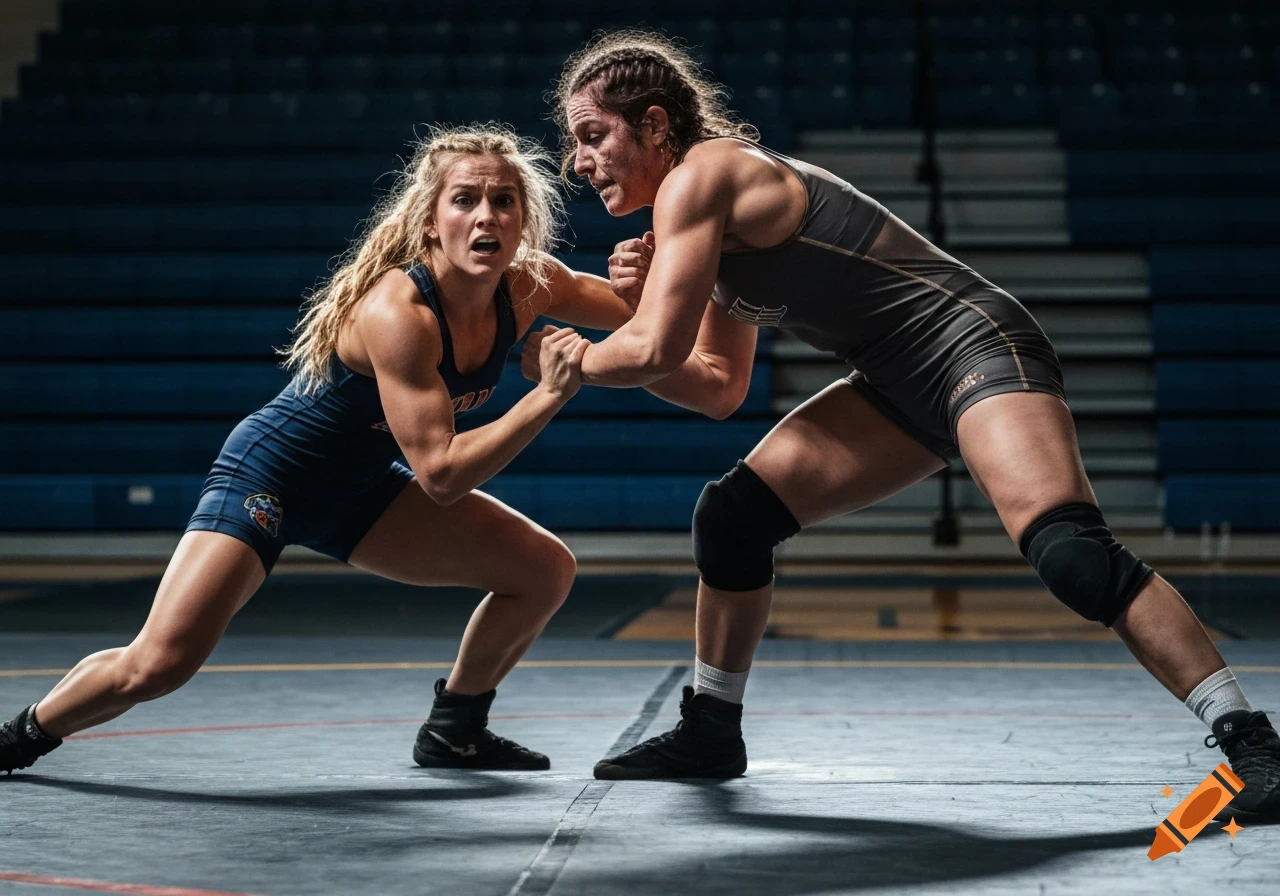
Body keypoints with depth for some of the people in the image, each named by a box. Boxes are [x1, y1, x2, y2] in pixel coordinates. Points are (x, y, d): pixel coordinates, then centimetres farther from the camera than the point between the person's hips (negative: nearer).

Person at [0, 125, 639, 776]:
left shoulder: (529, 288, -12)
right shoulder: (397, 312, -32)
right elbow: (439, 473, -33)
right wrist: (550, 396, -36)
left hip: (360, 490, 7)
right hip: (270, 473, -7)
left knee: (546, 569, 0)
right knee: (160, 663, -20)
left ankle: (453, 733, 20)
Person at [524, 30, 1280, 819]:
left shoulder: (700, 175, -13)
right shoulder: (714, 220, 16)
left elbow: (655, 349, -20)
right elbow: (719, 389, 18)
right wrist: (644, 294, 4)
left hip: (974, 345, -10)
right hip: (906, 387, 10)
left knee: (1071, 553, -28)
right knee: (731, 517, 8)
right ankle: (712, 734, 22)